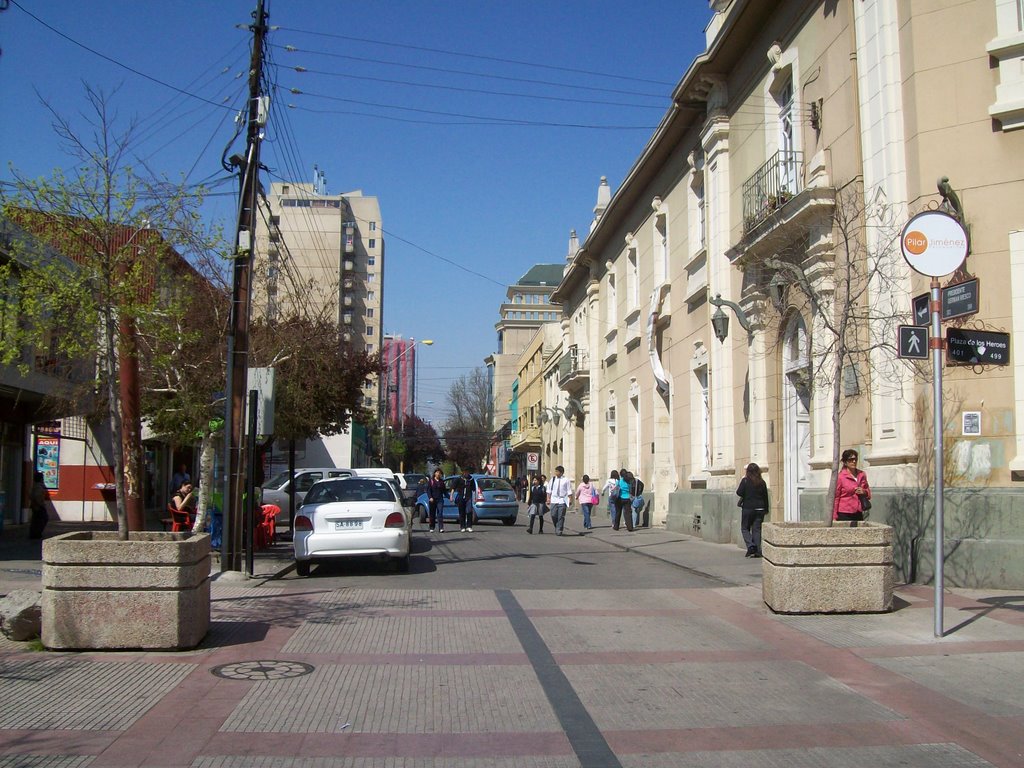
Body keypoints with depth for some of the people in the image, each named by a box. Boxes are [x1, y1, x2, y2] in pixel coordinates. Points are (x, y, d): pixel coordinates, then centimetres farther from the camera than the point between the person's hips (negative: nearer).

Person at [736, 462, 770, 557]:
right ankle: (757, 551, 2)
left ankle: (751, 546, -10)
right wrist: (766, 509, 18)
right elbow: (765, 497, 9)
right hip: (760, 509, 3)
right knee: (757, 529, 7)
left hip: (747, 508, -3)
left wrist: (741, 480, 4)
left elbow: (739, 493, -10)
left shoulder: (745, 480, -9)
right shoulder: (762, 482, 3)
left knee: (745, 528, 10)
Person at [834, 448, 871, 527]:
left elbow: (868, 493, 23)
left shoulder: (861, 475, 10)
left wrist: (864, 492, -2)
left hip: (858, 514, 5)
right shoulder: (840, 477, -4)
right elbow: (836, 497, -4)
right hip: (844, 514, -5)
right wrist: (834, 517, -8)